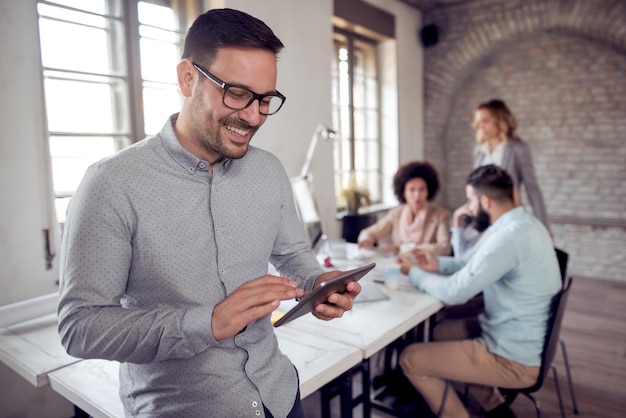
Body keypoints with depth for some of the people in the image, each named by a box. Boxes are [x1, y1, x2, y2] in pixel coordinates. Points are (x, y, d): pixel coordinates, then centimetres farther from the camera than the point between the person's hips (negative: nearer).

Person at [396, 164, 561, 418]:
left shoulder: (509, 236, -27)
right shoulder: (524, 223, 3)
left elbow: (454, 293, -23)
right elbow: (480, 265, 17)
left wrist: (414, 273, -7)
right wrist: (438, 265, 9)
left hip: (514, 359, -10)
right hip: (528, 339, 10)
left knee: (410, 359, -4)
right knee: (445, 328, 23)